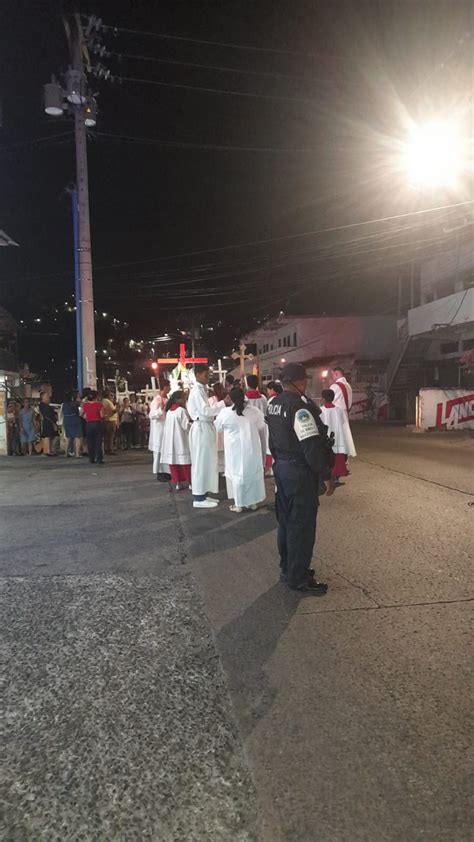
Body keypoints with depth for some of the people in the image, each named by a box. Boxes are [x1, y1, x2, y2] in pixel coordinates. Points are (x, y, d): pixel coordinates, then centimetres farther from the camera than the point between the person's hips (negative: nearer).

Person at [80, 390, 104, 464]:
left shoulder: (84, 405, -1)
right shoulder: (99, 404, -10)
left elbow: (82, 414, 5)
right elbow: (102, 415, -10)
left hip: (89, 424, 3)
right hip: (98, 423, -3)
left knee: (90, 442, 8)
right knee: (98, 442, 1)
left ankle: (91, 459, 9)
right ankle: (99, 459, -2)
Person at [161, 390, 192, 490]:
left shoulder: (169, 411, 10)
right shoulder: (182, 411, -13)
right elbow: (186, 426, -15)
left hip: (171, 441, 7)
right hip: (180, 440, -7)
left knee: (174, 461, 9)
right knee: (184, 461, 0)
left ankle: (176, 482, 14)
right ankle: (190, 482, 7)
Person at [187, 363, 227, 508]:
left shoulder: (202, 390, 16)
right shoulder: (197, 391, -14)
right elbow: (205, 411, -21)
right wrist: (223, 403, -19)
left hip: (206, 428, 10)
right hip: (201, 428, -10)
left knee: (206, 462, 12)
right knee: (201, 462, -5)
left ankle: (203, 494, 20)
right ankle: (198, 498, 0)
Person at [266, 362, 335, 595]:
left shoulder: (273, 404, 7)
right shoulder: (299, 406, -21)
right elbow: (311, 445, -23)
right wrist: (326, 476, -17)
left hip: (281, 468, 9)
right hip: (300, 472, -9)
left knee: (286, 520, 19)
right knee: (302, 525, 1)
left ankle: (287, 568, 32)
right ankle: (298, 578, 11)